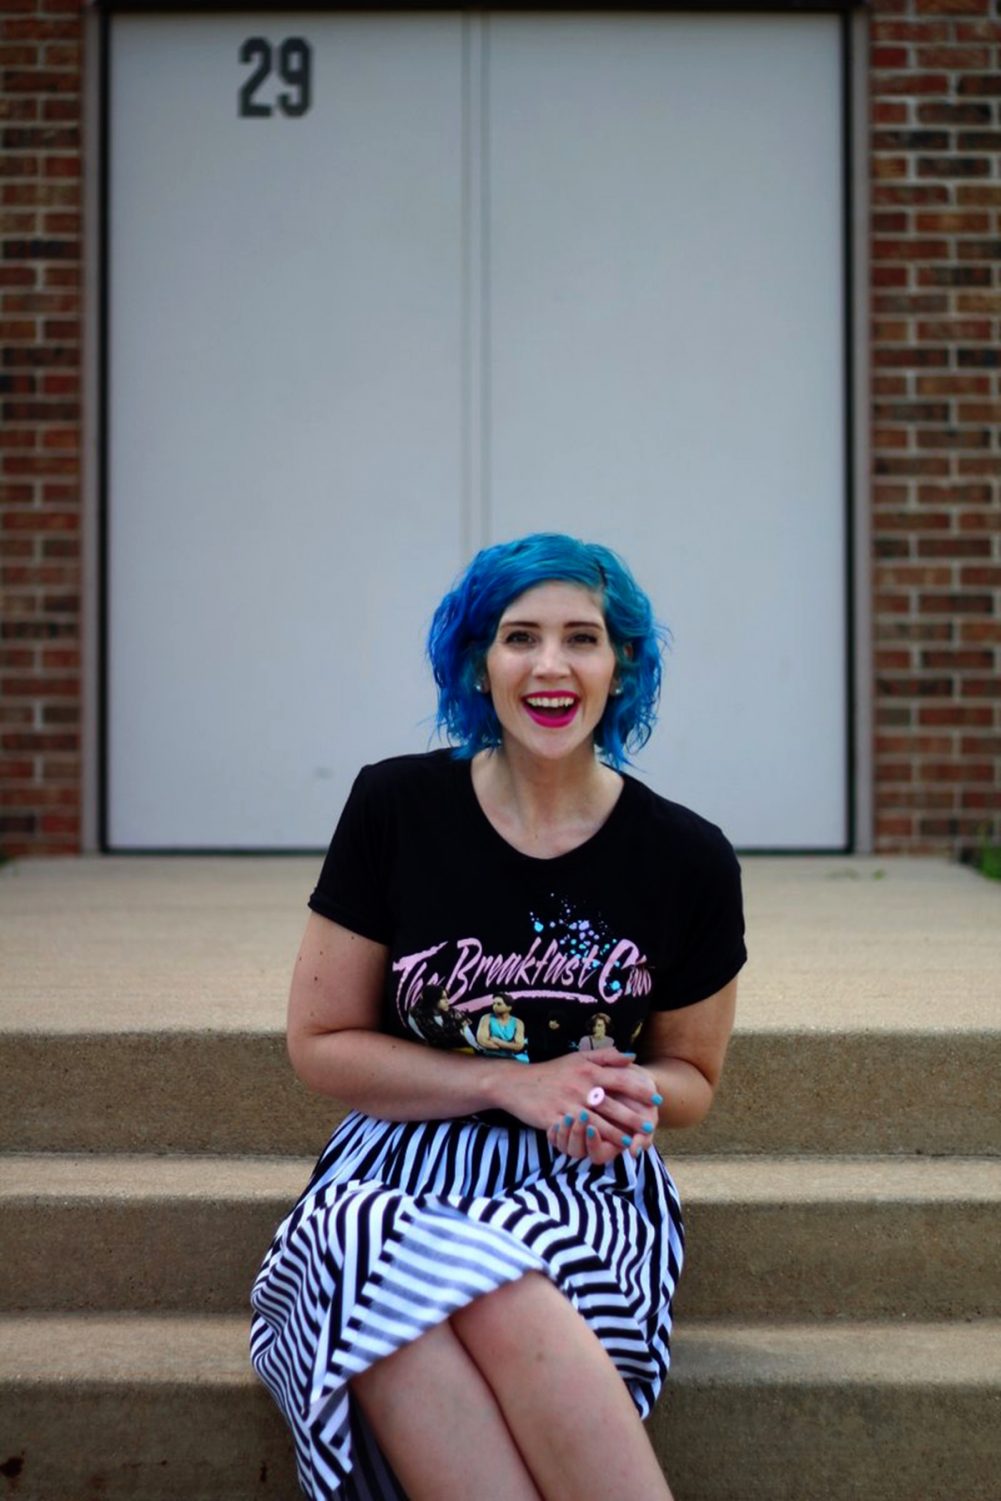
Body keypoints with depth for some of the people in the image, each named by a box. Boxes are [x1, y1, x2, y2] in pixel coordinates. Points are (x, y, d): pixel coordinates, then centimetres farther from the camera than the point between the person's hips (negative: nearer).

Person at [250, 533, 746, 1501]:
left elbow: (691, 1075, 17)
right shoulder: (395, 809, 1)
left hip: (587, 1189, 0)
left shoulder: (686, 860, 3)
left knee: (494, 1291, -37)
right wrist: (514, 1084, -9)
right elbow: (319, 1043, 3)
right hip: (399, 1169, 1)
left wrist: (632, 1093, -9)